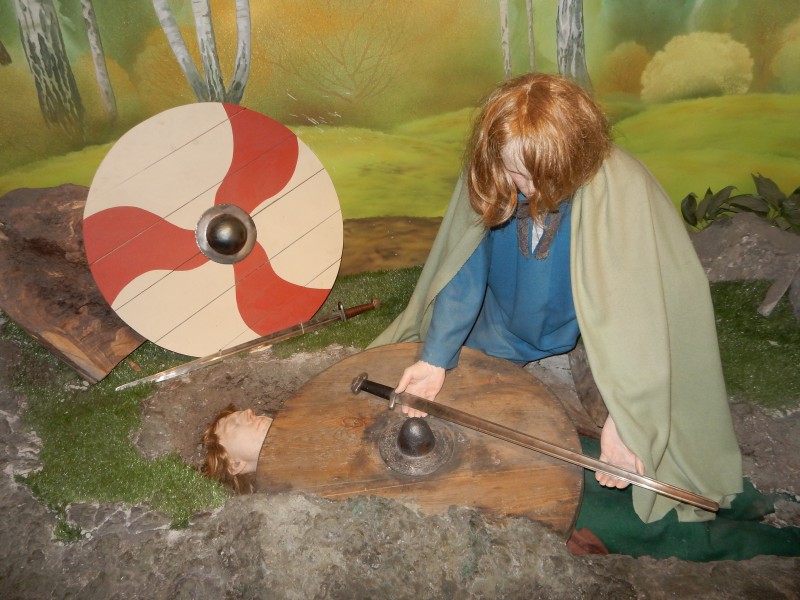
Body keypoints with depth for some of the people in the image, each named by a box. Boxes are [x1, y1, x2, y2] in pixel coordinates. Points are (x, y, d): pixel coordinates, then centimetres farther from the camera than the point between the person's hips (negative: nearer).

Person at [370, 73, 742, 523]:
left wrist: (625, 420, -31)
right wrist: (435, 358, -19)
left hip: (579, 349, -3)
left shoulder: (621, 192, -29)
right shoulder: (490, 177, -19)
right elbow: (463, 270, -12)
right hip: (500, 338, 3)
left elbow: (635, 312, -28)